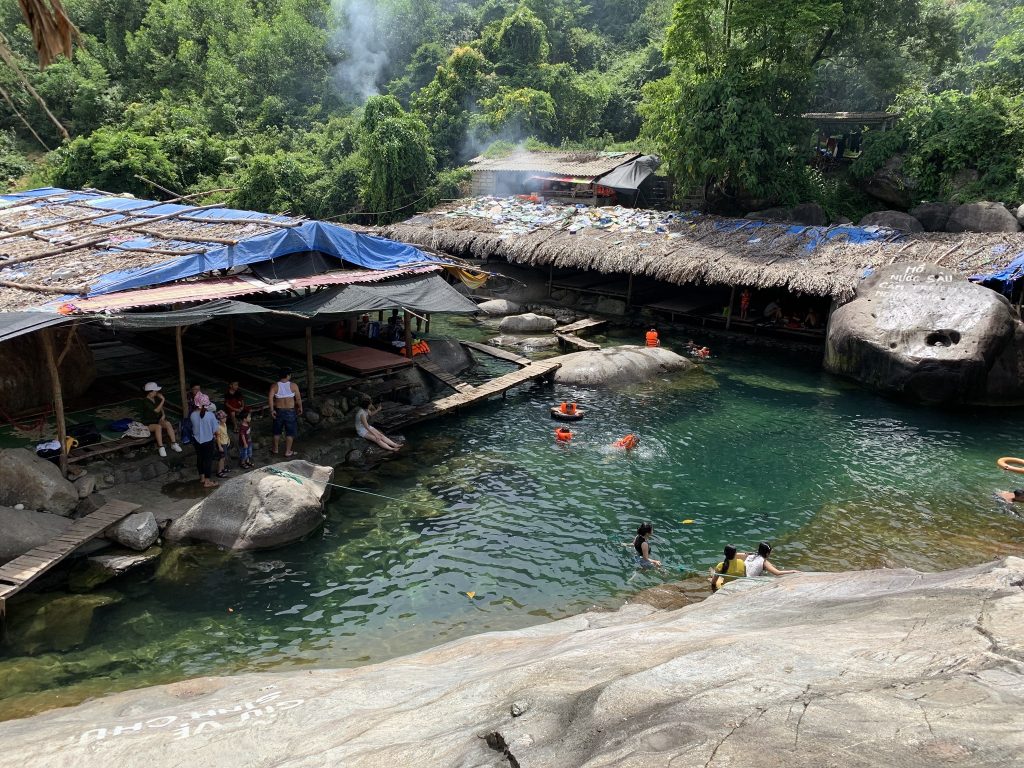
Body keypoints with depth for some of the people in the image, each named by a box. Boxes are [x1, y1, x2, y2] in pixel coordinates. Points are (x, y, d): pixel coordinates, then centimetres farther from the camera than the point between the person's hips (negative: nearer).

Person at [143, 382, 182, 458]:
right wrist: (162, 400, -24)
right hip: (149, 423, -6)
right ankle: (161, 448, -31)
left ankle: (174, 444, -23)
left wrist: (163, 414, 0)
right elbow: (156, 410, -25)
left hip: (158, 420, 6)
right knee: (158, 427, -36)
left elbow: (161, 408, 19)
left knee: (168, 423, -24)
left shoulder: (156, 398, 3)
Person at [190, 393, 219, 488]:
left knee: (199, 458, 21)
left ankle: (202, 477, 37)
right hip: (208, 441, -4)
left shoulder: (192, 415, -14)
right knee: (208, 460, 9)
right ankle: (207, 481, 17)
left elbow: (193, 426, 3)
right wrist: (214, 435, 8)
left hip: (197, 440, 4)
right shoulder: (211, 415, -22)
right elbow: (215, 430, -13)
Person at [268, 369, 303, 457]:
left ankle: (275, 450, 34)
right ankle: (288, 452, 16)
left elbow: (270, 398, -19)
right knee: (290, 432, 11)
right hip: (290, 412, -2)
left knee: (277, 431, 20)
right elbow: (298, 399, -6)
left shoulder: (274, 386, -7)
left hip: (279, 411, 2)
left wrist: (272, 410, -13)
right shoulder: (293, 386, -11)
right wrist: (300, 408, 10)